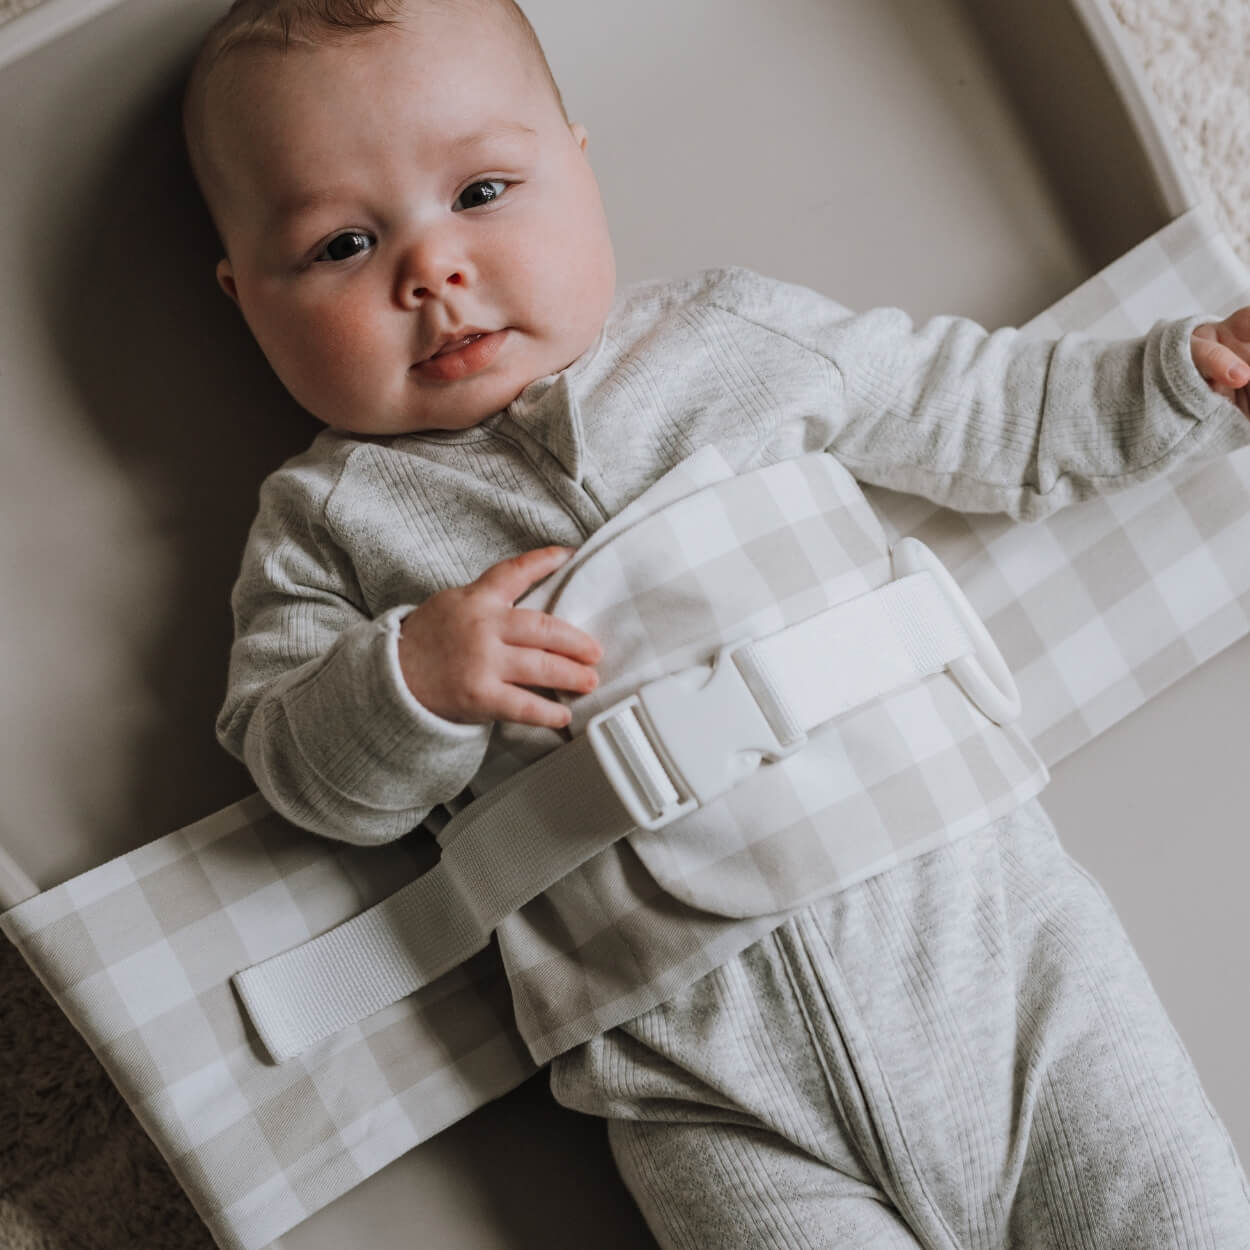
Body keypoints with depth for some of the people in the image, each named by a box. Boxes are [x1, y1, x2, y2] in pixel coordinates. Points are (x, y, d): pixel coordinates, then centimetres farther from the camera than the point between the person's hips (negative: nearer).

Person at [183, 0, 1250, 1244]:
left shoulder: (744, 338, 8)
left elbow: (997, 414, 18)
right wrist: (409, 681, -17)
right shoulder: (329, 520, 5)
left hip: (984, 912, 2)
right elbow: (291, 767, 1)